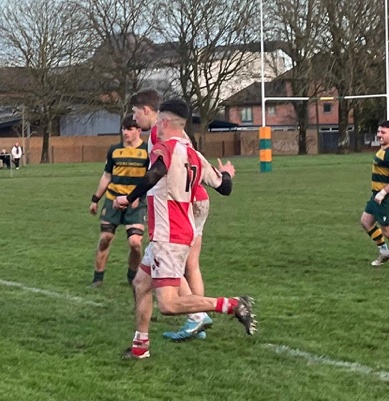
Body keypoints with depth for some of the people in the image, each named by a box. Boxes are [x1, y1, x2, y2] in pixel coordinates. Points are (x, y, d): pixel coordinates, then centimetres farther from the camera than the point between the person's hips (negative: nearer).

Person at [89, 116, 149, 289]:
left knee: (135, 242, -12)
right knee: (105, 238, 3)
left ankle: (133, 276, 13)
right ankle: (98, 277, 18)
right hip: (113, 199, 3)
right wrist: (95, 199, 16)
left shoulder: (147, 151, -3)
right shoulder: (115, 150, 6)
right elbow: (107, 176, 15)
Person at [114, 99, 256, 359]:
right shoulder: (194, 155, 9)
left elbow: (154, 175, -36)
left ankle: (233, 305, -16)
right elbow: (224, 188, 15)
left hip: (168, 238, -9)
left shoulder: (164, 149, -13)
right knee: (141, 283, 22)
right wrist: (227, 174, 37)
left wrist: (129, 199, -24)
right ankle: (140, 346, 29)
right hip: (183, 232, 9)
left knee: (168, 305, -14)